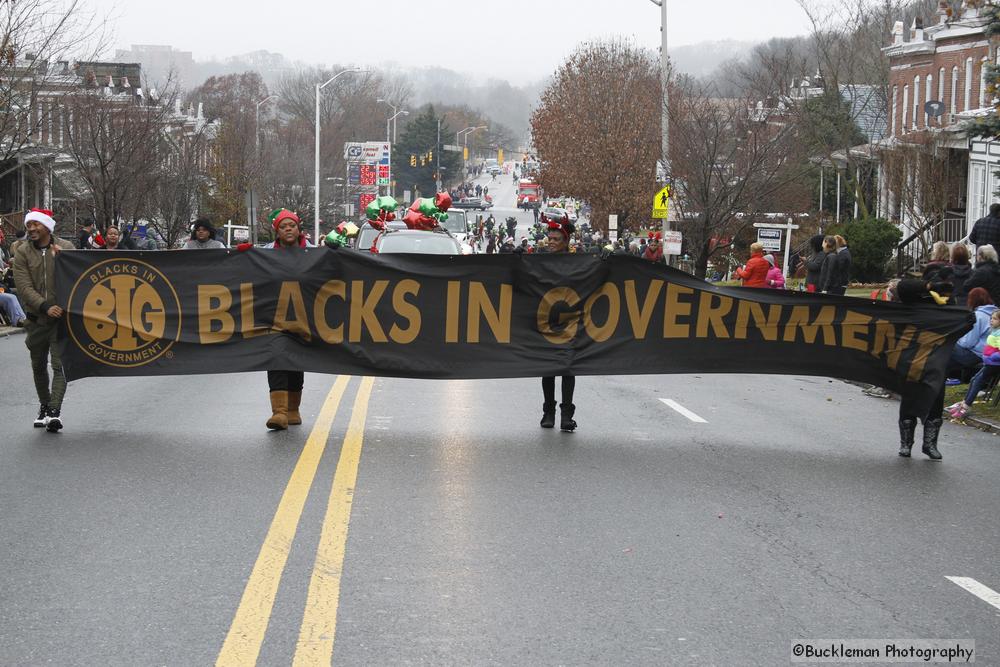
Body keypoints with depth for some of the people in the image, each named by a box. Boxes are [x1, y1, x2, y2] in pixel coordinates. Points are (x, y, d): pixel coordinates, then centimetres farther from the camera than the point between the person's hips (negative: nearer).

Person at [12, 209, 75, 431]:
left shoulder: (65, 248, -1)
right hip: (36, 318, 3)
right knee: (38, 366, 14)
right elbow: (24, 286, -8)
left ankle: (55, 411, -17)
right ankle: (44, 406, 30)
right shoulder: (23, 252, 0)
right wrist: (45, 307, -20)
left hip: (61, 316, -3)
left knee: (59, 365, -12)